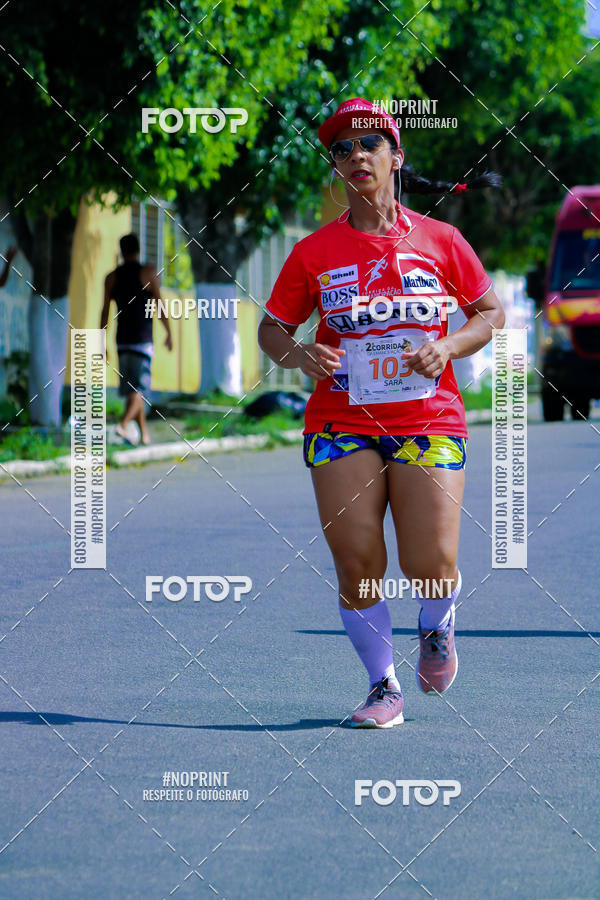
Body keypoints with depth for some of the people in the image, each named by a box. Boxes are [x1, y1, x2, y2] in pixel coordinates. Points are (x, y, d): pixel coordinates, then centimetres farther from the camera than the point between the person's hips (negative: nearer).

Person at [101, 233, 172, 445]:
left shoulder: (111, 277, 4)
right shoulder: (149, 272, -4)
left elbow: (105, 311, 3)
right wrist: (169, 334, 4)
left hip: (122, 340, 4)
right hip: (143, 340, -4)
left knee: (134, 388, 13)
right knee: (138, 387, -7)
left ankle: (145, 434, 17)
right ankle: (123, 424, -28)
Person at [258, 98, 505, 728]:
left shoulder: (440, 241, 3)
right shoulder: (314, 252, 3)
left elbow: (492, 313, 11)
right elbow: (271, 327, 10)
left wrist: (449, 346, -8)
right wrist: (298, 354, -11)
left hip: (429, 418, -1)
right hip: (341, 424, 1)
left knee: (430, 567, -9)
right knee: (356, 562, -9)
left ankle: (436, 627, 27)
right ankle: (383, 686, 10)